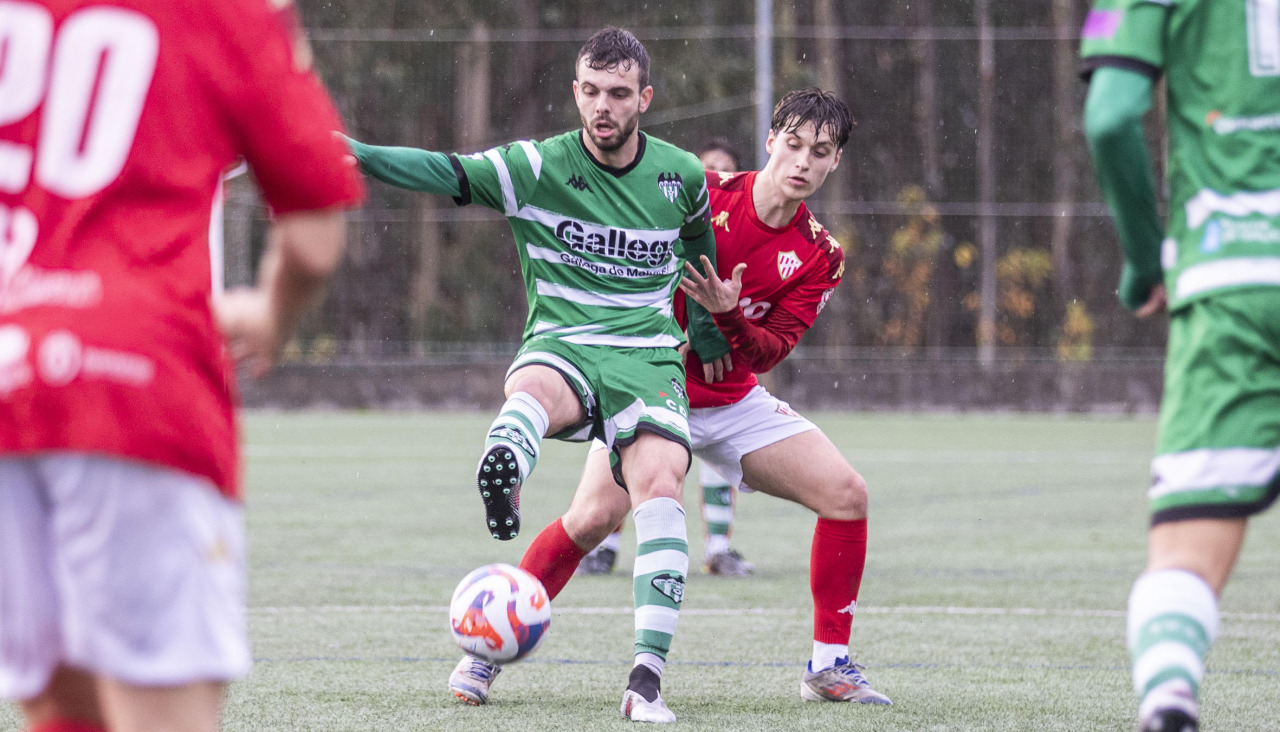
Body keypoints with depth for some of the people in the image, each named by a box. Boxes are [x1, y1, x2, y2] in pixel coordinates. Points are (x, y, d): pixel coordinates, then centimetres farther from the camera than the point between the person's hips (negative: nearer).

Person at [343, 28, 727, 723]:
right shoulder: (538, 167, -4)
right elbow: (446, 173, -17)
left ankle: (647, 677, -25)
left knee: (660, 481, -25)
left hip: (648, 355, 2)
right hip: (560, 345, -2)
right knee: (533, 389, -39)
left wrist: (708, 327, 31)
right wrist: (354, 152, -33)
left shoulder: (681, 175, 5)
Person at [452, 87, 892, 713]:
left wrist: (728, 315, -28)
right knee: (596, 514, -25)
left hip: (733, 401, 4)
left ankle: (829, 665, 3)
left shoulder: (820, 256, -3)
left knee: (846, 493, -10)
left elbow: (766, 354, -9)